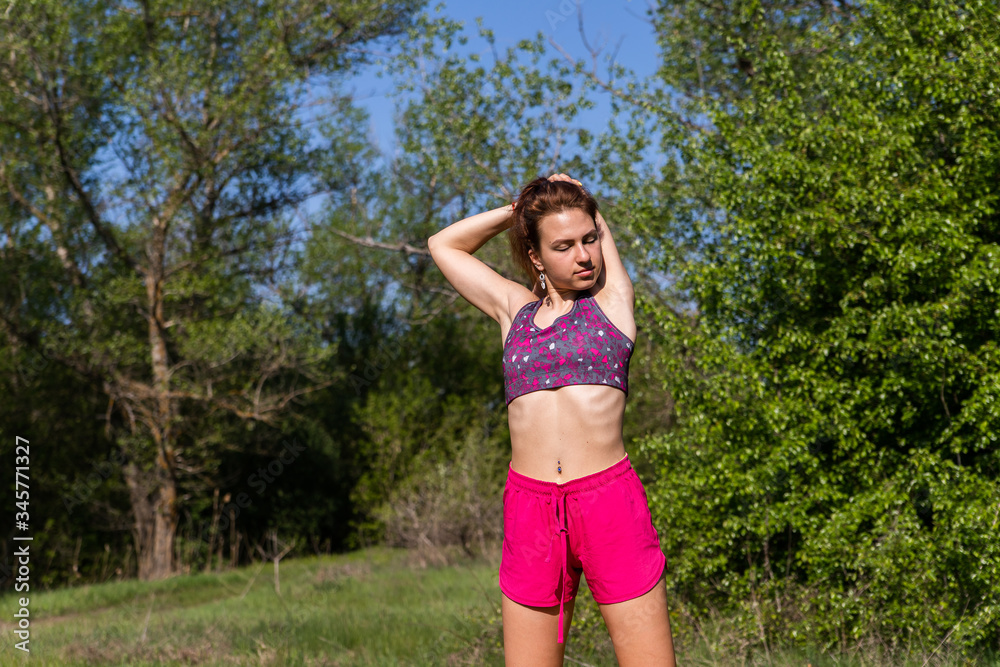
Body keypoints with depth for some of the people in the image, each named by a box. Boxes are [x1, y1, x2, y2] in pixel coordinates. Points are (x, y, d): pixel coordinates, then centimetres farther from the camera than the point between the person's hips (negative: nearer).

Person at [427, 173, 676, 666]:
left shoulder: (612, 297, 10)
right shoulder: (514, 309, 16)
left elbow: (596, 226, 22)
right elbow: (444, 244, 27)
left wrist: (570, 195, 40)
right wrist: (519, 210, 25)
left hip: (610, 504, -2)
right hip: (530, 510, 2)